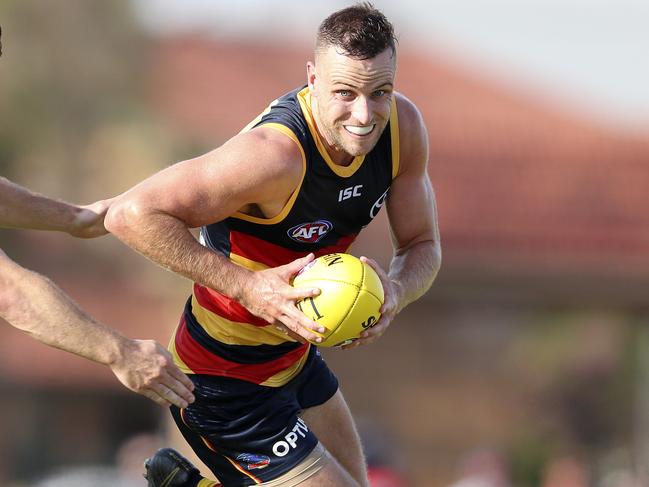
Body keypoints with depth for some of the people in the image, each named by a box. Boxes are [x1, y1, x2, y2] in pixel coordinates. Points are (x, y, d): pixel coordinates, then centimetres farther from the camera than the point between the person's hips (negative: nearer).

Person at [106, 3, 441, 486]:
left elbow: (424, 244, 0)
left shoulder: (403, 125, -12)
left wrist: (395, 291, -23)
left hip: (294, 352, 8)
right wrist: (245, 286, -37)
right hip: (228, 386, -8)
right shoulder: (276, 153, -36)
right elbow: (131, 214, -38)